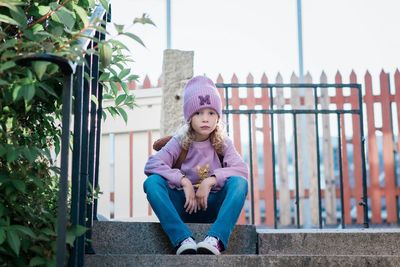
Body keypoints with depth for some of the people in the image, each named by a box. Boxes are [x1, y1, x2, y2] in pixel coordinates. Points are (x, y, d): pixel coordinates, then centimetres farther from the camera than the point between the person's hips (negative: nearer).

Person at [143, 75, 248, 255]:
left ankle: (215, 239, -43)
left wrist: (210, 180, -25)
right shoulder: (180, 141, 0)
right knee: (152, 182, -27)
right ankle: (183, 239, -40)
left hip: (213, 206, 0)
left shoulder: (222, 143, 2)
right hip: (183, 205, 0)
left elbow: (242, 169, -14)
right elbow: (152, 164, -16)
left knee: (239, 182, -28)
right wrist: (184, 181, -25)